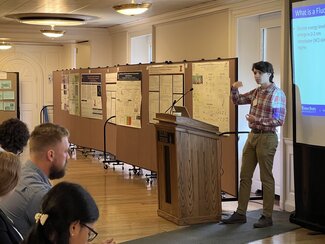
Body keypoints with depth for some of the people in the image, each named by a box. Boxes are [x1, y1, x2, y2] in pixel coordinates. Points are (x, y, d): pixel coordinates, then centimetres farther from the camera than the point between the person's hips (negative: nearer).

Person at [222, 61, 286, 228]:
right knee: (245, 176, 9)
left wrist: (257, 120, -23)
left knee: (266, 178, 0)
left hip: (266, 138, -7)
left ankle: (267, 217, 9)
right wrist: (234, 89, 1)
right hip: (252, 136, 7)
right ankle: (240, 214, 16)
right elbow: (237, 100, 21)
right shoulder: (256, 92, 11)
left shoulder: (277, 94, -10)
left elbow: (279, 120, -14)